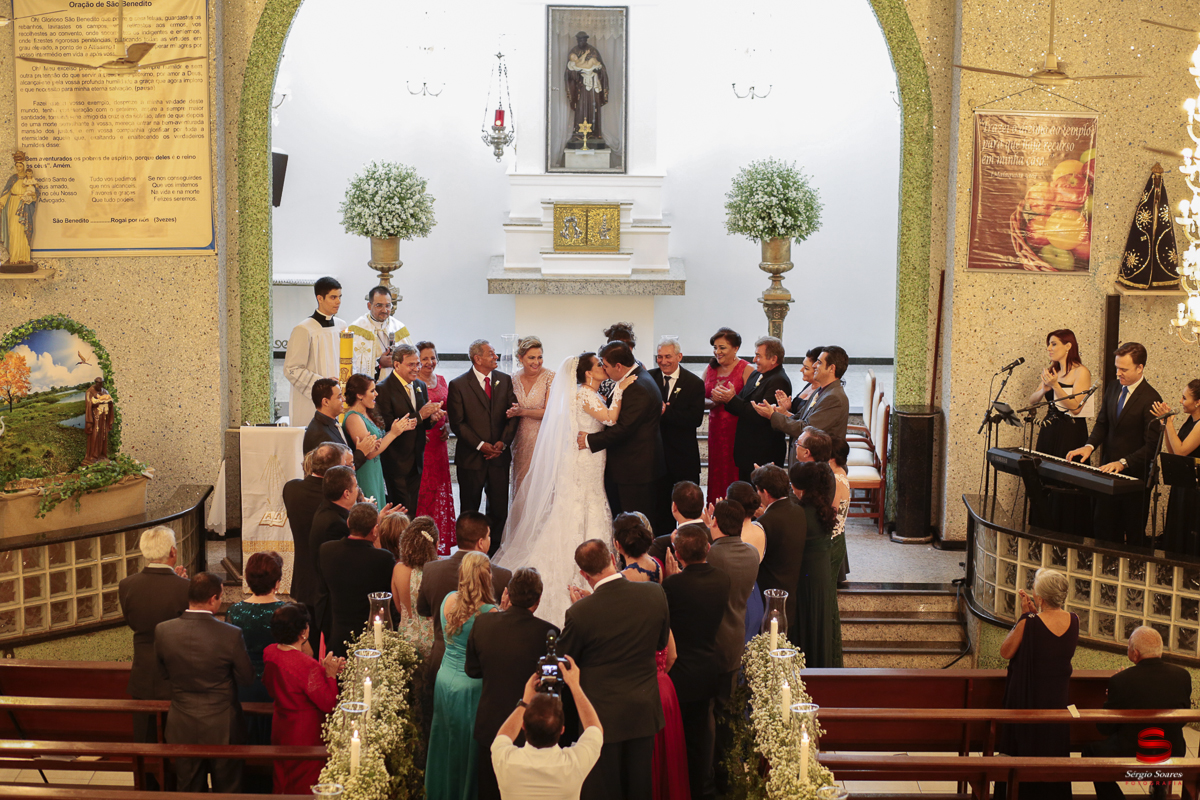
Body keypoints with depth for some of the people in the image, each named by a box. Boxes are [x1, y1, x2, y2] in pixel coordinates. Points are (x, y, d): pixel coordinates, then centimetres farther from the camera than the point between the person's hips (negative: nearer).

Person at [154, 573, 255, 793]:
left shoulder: (163, 631, -12)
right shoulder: (231, 635, -21)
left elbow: (163, 674, 2)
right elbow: (247, 679, -10)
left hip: (182, 730, 3)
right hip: (221, 729, -3)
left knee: (189, 791, 17)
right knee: (227, 791, 15)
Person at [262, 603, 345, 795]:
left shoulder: (269, 653, -7)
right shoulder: (308, 666, -32)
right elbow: (329, 704, -25)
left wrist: (322, 668, 2)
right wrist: (330, 673, -17)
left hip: (280, 731, 8)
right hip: (306, 735, -8)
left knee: (282, 785, 24)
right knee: (304, 790, 10)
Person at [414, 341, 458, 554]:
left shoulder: (441, 380, 13)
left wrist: (447, 424, 3)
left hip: (439, 441, 7)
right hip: (420, 441, -7)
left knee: (440, 488, 10)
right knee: (423, 490, -6)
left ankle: (440, 542, 19)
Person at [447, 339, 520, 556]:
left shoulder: (505, 381, 7)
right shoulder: (458, 385, -6)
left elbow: (513, 415, 7)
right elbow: (457, 423, -8)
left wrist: (503, 442, -7)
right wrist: (481, 445, -13)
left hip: (499, 455, 3)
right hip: (471, 457, -3)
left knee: (499, 510, 4)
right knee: (469, 512, 6)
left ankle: (493, 553, 17)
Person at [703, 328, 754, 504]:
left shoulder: (746, 370, -6)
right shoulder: (710, 369, 12)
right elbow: (701, 400, 15)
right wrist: (712, 402, -5)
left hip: (737, 430, -5)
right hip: (715, 429, 5)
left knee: (734, 476, -5)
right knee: (716, 476, 6)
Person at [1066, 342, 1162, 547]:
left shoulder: (1151, 399, -16)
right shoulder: (1113, 389, 6)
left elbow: (1152, 445, -19)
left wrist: (1123, 463, -29)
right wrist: (1090, 446, -6)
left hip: (1134, 474, -7)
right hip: (1109, 469, 7)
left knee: (1134, 536, 5)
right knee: (1103, 530, 11)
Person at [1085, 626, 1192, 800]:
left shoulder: (1120, 681, -20)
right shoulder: (1183, 676, -9)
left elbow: (1105, 728, -9)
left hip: (1129, 759, -3)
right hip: (1172, 758, 4)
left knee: (1090, 749, 24)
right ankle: (1161, 786, 38)